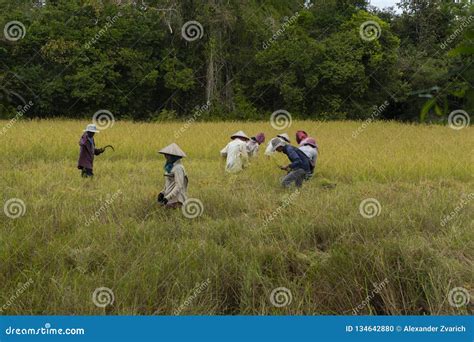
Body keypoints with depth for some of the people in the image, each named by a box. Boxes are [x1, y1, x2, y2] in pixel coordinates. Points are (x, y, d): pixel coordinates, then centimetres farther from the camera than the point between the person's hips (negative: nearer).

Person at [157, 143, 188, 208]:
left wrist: (167, 197, -25)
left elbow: (179, 186, -21)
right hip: (170, 200, 9)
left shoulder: (178, 168, -14)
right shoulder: (171, 167, 15)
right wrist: (162, 193, 5)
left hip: (175, 200, -9)